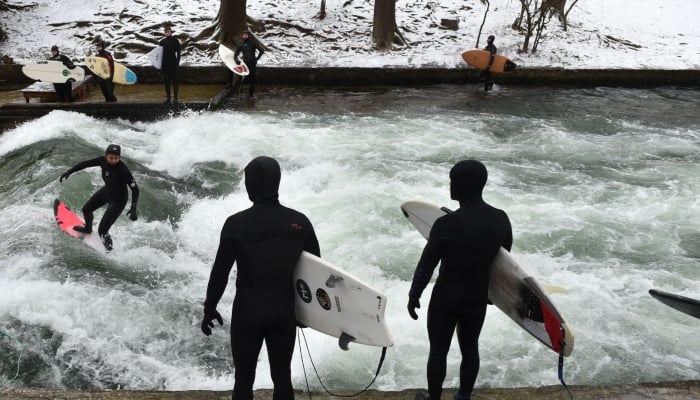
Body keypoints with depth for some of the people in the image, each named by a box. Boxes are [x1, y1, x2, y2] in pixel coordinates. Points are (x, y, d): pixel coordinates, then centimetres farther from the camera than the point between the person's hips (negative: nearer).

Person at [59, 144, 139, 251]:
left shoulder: (123, 170, -36)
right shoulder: (103, 161, -20)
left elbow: (135, 189, -31)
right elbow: (85, 163, -7)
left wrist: (133, 208, -38)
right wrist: (69, 172, -10)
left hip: (118, 200, -7)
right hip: (106, 191, 7)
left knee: (102, 230, -10)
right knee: (86, 210, 26)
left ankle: (109, 250, 16)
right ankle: (88, 228, 59)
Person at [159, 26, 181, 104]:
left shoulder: (175, 41, 0)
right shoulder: (162, 42, 7)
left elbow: (178, 53, 0)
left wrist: (177, 63, -9)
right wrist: (160, 64, 3)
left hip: (173, 63, -3)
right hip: (165, 64, 3)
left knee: (174, 81, -2)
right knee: (167, 81, 5)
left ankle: (175, 98, 2)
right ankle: (168, 98, 9)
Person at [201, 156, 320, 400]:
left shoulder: (236, 223, -12)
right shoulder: (300, 222, -5)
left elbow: (220, 272, -7)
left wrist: (209, 309, 6)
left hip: (247, 313, -2)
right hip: (285, 313, 2)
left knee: (244, 378, 11)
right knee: (282, 377, 14)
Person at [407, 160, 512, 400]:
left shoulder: (446, 224, -25)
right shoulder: (500, 219, -9)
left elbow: (426, 266, -17)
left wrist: (414, 296, -2)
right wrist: (492, 290, 20)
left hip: (446, 298, -4)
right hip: (478, 297, 5)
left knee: (438, 351, 13)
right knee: (470, 348, 21)